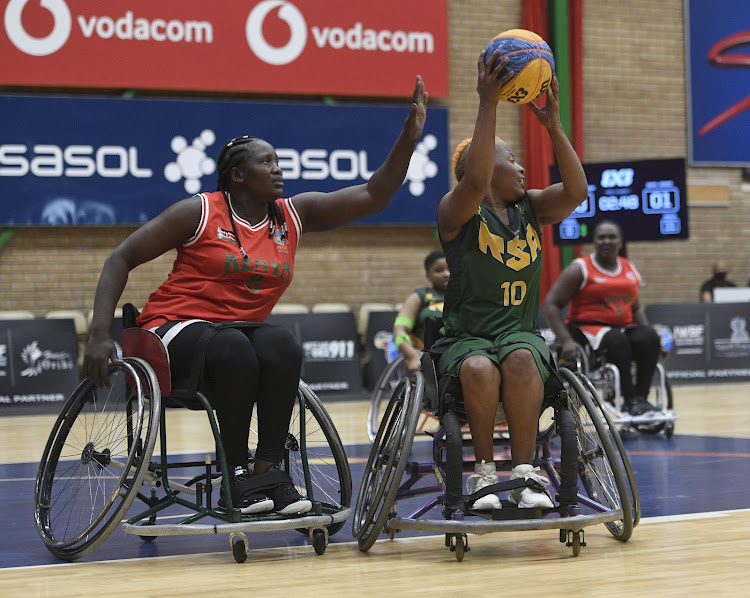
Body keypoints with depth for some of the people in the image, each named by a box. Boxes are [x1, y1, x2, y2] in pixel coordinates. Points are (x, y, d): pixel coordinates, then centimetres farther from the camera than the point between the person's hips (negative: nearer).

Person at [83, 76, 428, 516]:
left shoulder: (294, 216, 7)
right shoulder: (200, 213, -6)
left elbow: (372, 196, 2)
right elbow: (122, 259, -5)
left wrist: (410, 138, -12)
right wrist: (100, 335, -16)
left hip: (245, 328, 4)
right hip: (177, 329, -4)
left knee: (282, 344, -32)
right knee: (234, 348, -38)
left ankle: (269, 470, -28)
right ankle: (236, 475, -29)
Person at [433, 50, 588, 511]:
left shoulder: (531, 209, 12)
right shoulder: (457, 213, -2)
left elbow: (577, 191, -6)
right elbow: (475, 181, -25)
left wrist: (553, 124, -15)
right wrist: (488, 104, -30)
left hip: (522, 333, 3)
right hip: (465, 338, -3)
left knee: (521, 360, -34)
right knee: (480, 369, -37)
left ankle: (524, 472, -30)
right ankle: (485, 471, -18)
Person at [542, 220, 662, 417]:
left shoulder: (630, 270, 14)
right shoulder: (580, 269, -4)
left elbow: (636, 307, 27)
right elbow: (550, 305, -8)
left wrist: (647, 330, 6)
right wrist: (566, 341, -20)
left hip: (623, 327, 5)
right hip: (587, 328, -5)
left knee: (650, 338, -26)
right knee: (616, 340, -37)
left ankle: (641, 396, -26)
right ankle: (630, 400, -34)